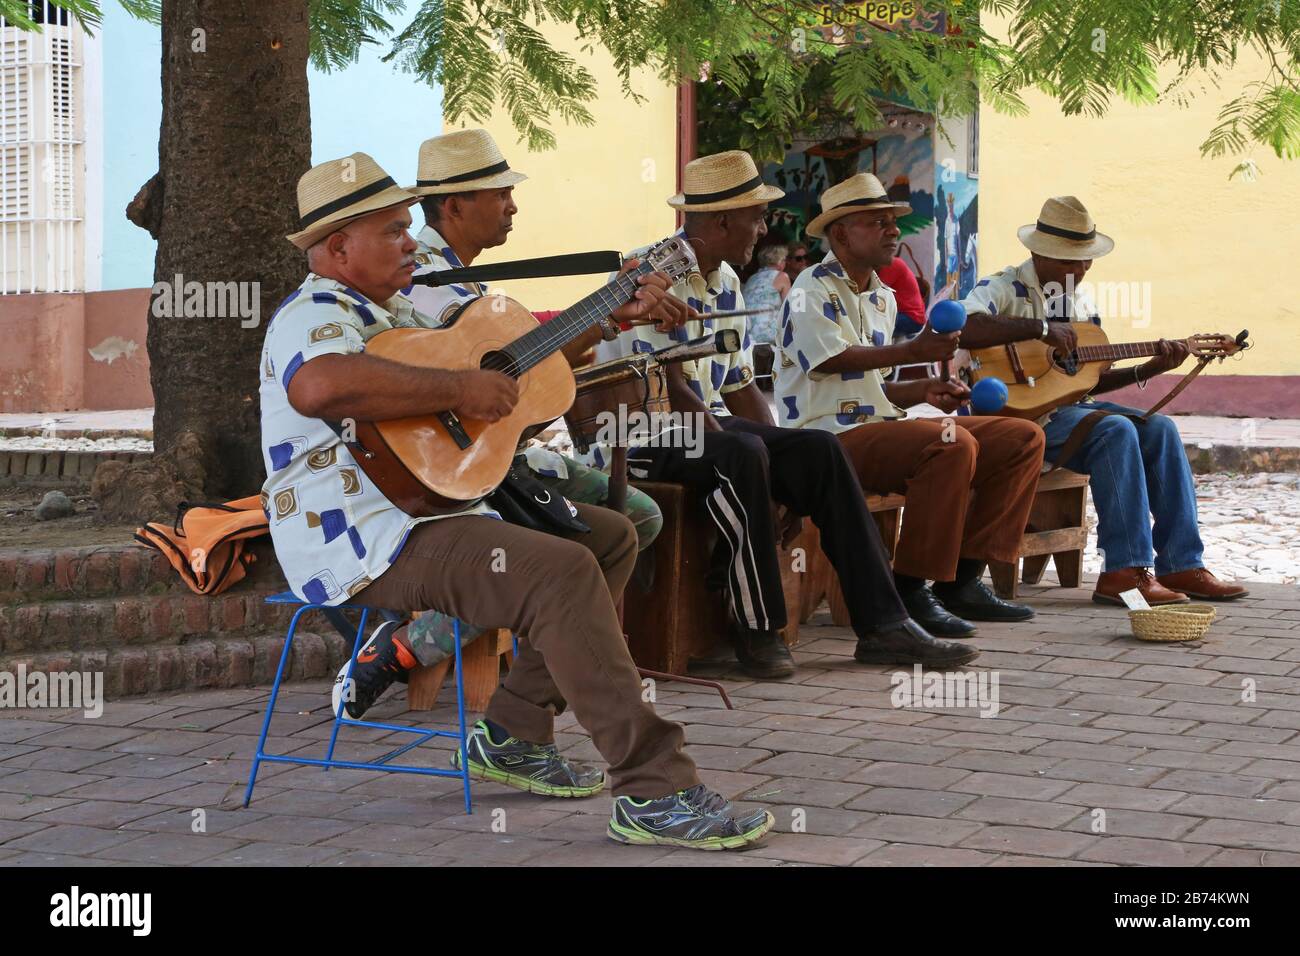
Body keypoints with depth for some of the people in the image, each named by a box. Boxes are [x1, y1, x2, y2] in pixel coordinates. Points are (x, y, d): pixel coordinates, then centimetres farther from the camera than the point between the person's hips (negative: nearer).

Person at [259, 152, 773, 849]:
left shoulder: (394, 311, 19)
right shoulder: (315, 315, -13)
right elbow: (321, 385, -39)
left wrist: (616, 313, 22)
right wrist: (460, 388, -30)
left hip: (435, 505, 11)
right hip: (365, 543, -11)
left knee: (609, 536, 13)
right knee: (562, 572, -27)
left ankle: (513, 737, 10)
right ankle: (653, 792, -27)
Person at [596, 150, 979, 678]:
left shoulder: (725, 282, 14)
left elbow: (740, 386, 14)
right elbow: (668, 388, -21)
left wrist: (787, 476, 3)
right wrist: (726, 443, -20)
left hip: (710, 425, 9)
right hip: (643, 434, -9)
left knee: (819, 450, -11)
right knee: (741, 454, -36)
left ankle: (881, 624, -13)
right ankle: (758, 630, -25)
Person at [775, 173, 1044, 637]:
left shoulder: (882, 297, 22)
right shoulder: (813, 290, -6)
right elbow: (834, 359, -21)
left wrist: (923, 391, 8)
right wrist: (914, 351, -29)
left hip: (881, 427, 10)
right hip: (832, 437, -10)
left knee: (1024, 438, 1)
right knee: (952, 445, -35)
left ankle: (961, 581, -2)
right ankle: (910, 590, -26)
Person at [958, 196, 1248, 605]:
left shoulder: (1080, 301, 17)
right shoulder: (1004, 288, -7)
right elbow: (963, 330, -30)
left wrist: (1150, 369, 3)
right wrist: (1040, 328, -29)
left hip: (1069, 406, 8)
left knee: (1159, 429, -8)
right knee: (1116, 430, -28)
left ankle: (1182, 565, -9)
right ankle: (1125, 572, -28)